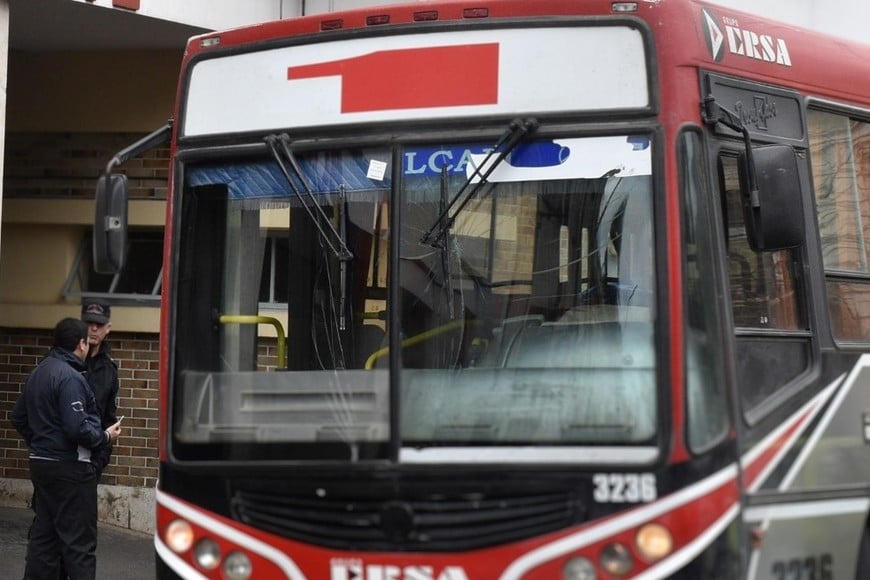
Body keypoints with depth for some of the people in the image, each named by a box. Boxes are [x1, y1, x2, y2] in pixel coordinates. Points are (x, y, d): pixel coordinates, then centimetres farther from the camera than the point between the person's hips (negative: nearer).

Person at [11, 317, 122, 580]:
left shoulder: (37, 373, 10)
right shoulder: (69, 377, -18)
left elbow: (19, 417, 18)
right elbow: (77, 427, -24)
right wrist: (106, 436, -9)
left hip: (41, 463, 9)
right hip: (70, 468, -9)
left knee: (44, 535, 12)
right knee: (79, 540, -5)